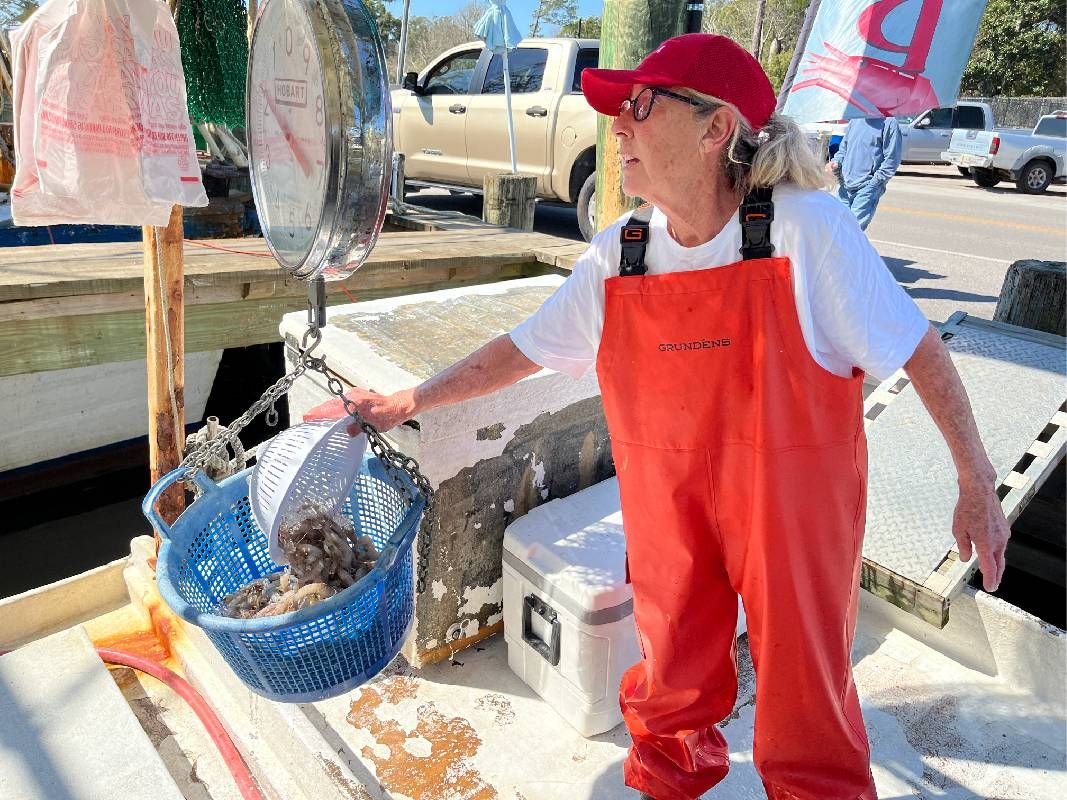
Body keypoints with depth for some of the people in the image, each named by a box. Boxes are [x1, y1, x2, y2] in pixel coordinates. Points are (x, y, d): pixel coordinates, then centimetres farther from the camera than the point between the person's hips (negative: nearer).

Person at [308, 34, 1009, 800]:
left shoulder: (808, 229, -17)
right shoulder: (616, 257, -5)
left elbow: (918, 348, -8)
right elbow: (523, 347, 4)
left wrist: (977, 482, -4)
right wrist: (410, 401, 4)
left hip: (793, 501, -3)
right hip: (669, 503, 3)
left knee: (807, 689, 13)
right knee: (672, 678, 20)